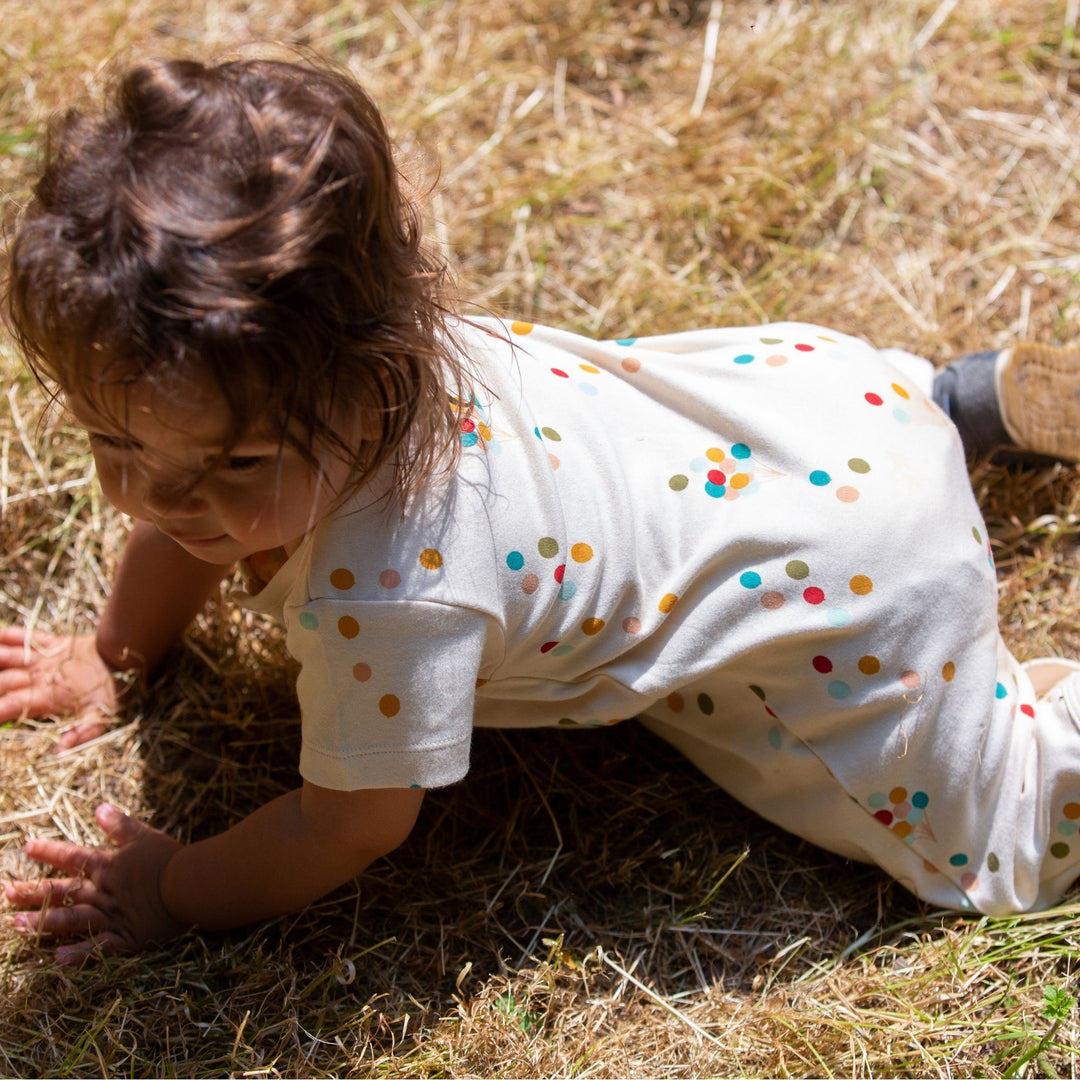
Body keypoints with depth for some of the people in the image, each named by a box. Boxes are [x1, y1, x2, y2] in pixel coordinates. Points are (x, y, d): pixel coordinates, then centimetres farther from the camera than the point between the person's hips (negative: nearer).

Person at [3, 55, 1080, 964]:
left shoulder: (391, 591, -38)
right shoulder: (279, 374, -16)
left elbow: (350, 829, -19)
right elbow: (190, 495, 8)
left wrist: (173, 893, -7)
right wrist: (114, 653, 16)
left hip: (856, 573, -7)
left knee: (994, 854, 11)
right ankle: (983, 392, 35)